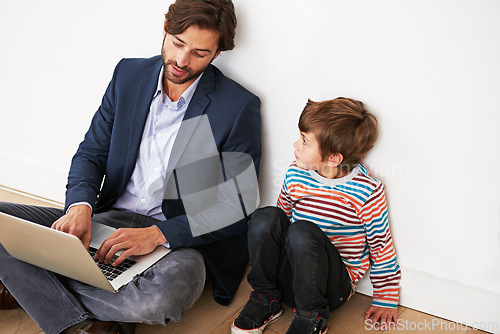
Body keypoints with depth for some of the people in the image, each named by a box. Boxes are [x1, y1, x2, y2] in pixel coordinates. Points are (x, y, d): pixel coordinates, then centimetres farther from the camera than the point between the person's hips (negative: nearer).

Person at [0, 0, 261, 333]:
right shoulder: (129, 74, 5)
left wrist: (158, 234, -22)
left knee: (162, 294, -39)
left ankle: (28, 285, -14)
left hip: (180, 238, -4)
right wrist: (80, 206, -13)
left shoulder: (240, 106, -9)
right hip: (109, 218, 4)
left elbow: (237, 209, -10)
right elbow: (90, 153, 9)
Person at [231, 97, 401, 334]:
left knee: (303, 231, -34)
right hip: (289, 277, 4)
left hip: (334, 285, -4)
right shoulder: (295, 175, -1)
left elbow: (381, 247, -6)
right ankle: (266, 299, -6)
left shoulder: (367, 192, -15)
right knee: (267, 217, -23)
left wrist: (386, 300, 0)